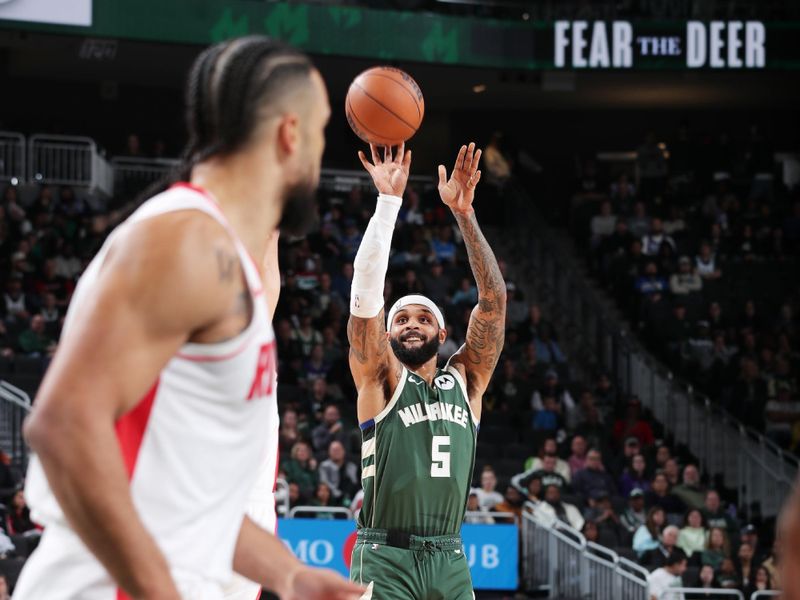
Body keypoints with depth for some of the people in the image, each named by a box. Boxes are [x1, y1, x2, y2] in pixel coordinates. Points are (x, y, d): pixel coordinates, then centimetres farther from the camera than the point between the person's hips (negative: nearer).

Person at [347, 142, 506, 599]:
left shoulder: (466, 381, 12)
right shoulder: (381, 378, 4)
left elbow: (494, 298, 3)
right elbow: (366, 291, -8)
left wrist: (464, 211, -6)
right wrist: (389, 201, -13)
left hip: (449, 559, 4)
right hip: (386, 559, -4)